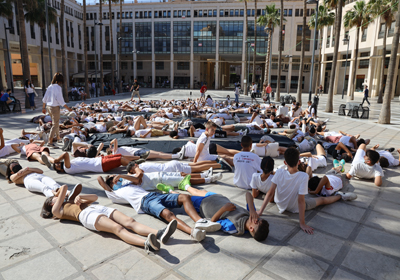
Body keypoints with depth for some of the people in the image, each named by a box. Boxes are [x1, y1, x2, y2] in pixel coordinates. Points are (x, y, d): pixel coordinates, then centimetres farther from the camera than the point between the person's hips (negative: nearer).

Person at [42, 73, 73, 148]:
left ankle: (58, 137, 41)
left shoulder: (50, 87, 8)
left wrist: (44, 107, 21)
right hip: (55, 107, -8)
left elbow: (45, 99, 13)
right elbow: (60, 100, -18)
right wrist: (68, 108, -13)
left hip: (49, 106, 8)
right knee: (55, 124, -2)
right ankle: (50, 142, -3)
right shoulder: (58, 87, -15)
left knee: (56, 122, 24)